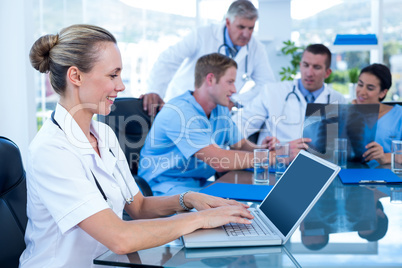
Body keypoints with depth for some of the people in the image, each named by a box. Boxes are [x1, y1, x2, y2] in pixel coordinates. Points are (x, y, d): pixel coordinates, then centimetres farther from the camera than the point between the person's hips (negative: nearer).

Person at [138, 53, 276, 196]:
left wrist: (260, 148, -8)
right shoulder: (178, 112, -22)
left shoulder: (221, 109, 9)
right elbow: (218, 161, -29)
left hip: (200, 184, 9)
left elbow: (241, 145, 16)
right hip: (166, 188, -9)